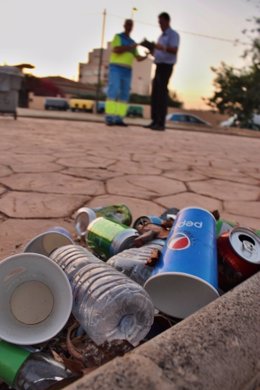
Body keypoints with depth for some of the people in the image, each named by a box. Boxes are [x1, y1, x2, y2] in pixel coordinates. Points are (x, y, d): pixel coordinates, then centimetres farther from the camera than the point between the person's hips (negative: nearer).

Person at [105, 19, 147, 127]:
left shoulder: (132, 42, 23)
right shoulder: (118, 37, 3)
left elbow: (138, 58, 17)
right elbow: (116, 50, -17)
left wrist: (146, 56, -2)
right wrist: (131, 47, -13)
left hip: (127, 71, 6)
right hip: (115, 69, -6)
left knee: (124, 95, -3)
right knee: (113, 93, -17)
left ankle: (118, 119, -3)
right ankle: (109, 118, -17)